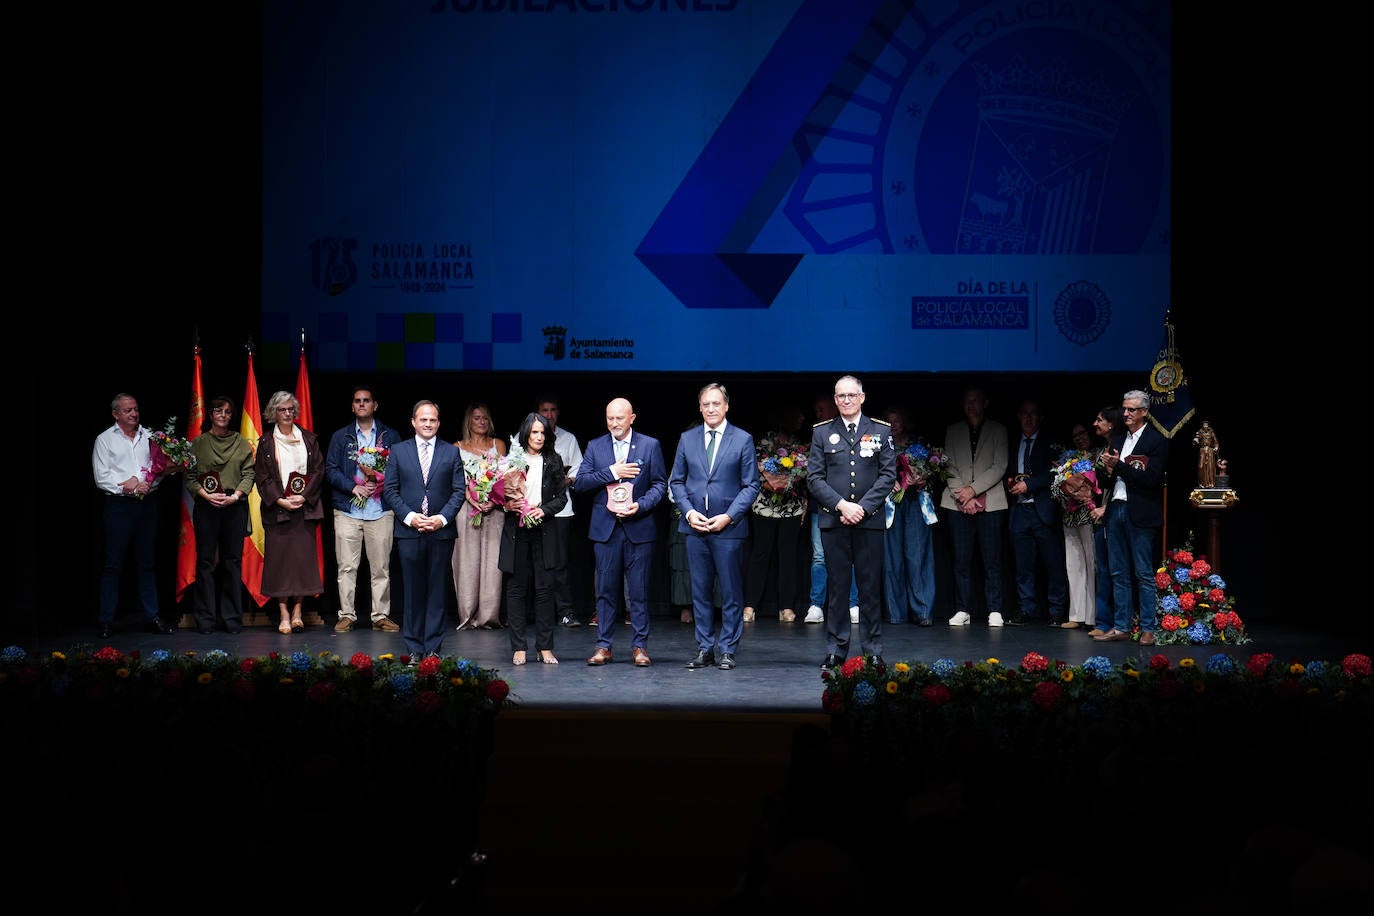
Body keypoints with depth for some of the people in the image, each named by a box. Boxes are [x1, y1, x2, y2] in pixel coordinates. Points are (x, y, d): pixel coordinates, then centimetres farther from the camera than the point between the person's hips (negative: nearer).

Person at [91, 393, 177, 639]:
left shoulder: (149, 436, 11)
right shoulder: (105, 440, 2)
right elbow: (102, 478, -4)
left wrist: (144, 483, -10)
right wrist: (128, 487, -13)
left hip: (147, 505, 3)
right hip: (119, 505, -3)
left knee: (148, 562, 8)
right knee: (113, 564, -1)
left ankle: (152, 617, 13)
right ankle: (106, 620, 4)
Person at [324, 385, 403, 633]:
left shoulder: (390, 436, 11)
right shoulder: (340, 436, 12)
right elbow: (330, 470, 6)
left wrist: (380, 481, -12)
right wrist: (354, 487, -9)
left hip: (381, 510, 0)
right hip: (348, 510, 0)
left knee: (381, 567, 1)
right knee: (346, 567, -1)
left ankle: (381, 615, 8)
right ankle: (347, 615, 6)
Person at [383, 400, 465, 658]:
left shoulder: (451, 452, 8)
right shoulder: (398, 451, 8)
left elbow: (459, 490, 5)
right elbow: (390, 490, 5)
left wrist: (442, 518, -9)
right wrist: (409, 516, -9)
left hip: (442, 531, 0)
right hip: (408, 531, 0)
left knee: (438, 591, 1)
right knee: (412, 591, 2)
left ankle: (433, 648, 6)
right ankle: (414, 649, 8)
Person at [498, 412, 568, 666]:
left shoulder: (553, 461, 8)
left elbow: (561, 497, 8)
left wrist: (544, 510, -8)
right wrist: (507, 504, -12)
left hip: (544, 532, 1)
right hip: (516, 531, -1)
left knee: (545, 588, 0)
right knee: (517, 588, 1)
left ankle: (545, 647, 5)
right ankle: (519, 647, 6)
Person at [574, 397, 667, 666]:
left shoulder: (650, 445, 5)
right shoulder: (595, 447, 9)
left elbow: (660, 483, 4)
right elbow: (579, 483, 1)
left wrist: (641, 505, -12)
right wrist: (610, 473, -11)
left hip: (639, 527, -1)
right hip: (605, 527, 1)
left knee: (639, 591, 0)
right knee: (606, 590, 4)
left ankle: (639, 646, 6)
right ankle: (604, 646, 10)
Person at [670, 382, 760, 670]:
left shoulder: (743, 440, 1)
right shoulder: (687, 439, 9)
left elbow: (751, 485, 0)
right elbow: (676, 482, 12)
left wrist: (729, 516, -11)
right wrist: (689, 512, -4)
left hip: (729, 528, -3)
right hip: (695, 526, 3)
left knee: (731, 593, 1)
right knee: (700, 592, 7)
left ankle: (727, 650, 8)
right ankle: (704, 649, 14)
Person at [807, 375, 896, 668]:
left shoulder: (881, 431, 8)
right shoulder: (822, 432, 8)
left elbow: (888, 475, 2)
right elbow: (814, 478, 3)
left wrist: (862, 507, -9)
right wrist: (841, 505, -11)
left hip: (870, 520, 0)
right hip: (833, 520, 0)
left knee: (870, 587, 2)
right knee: (836, 586, 2)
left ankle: (873, 650, 9)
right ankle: (835, 650, 8)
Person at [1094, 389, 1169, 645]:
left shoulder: (1156, 440, -5)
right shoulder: (1118, 441, 17)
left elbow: (1152, 478, -15)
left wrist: (1119, 466, -15)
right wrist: (1108, 471, -4)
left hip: (1140, 514, -7)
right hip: (1116, 510, 7)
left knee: (1144, 574, -4)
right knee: (1119, 574, 9)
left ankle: (1148, 629, 0)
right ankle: (1121, 626, 14)